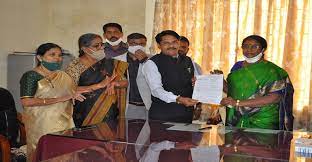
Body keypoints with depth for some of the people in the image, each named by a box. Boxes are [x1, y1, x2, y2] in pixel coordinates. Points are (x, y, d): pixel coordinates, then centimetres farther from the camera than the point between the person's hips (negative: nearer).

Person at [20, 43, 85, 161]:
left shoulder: (63, 75, 13)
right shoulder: (31, 76, -5)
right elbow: (26, 102, -16)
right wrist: (59, 99, -16)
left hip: (65, 124, 5)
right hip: (42, 126, -5)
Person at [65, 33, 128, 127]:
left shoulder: (108, 63, 6)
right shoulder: (75, 66, -6)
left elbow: (125, 82, 7)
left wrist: (114, 83, -16)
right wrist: (99, 85, -21)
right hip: (85, 115, -3)